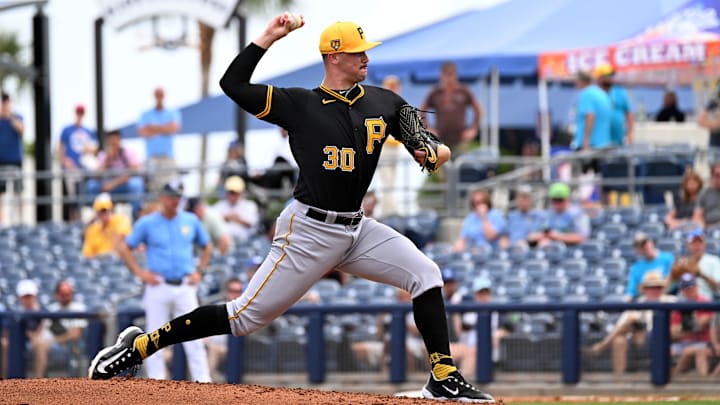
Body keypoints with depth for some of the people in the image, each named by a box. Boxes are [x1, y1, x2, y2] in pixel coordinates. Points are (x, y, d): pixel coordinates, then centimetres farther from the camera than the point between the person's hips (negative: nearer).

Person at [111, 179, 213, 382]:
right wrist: (140, 272, -4)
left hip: (185, 287, 2)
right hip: (158, 287, -2)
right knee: (155, 339, -2)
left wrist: (199, 271, 9)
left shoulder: (191, 221, 10)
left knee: (193, 338, -5)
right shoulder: (147, 223, 2)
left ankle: (203, 381, -8)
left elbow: (207, 246, 23)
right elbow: (123, 248, 5)